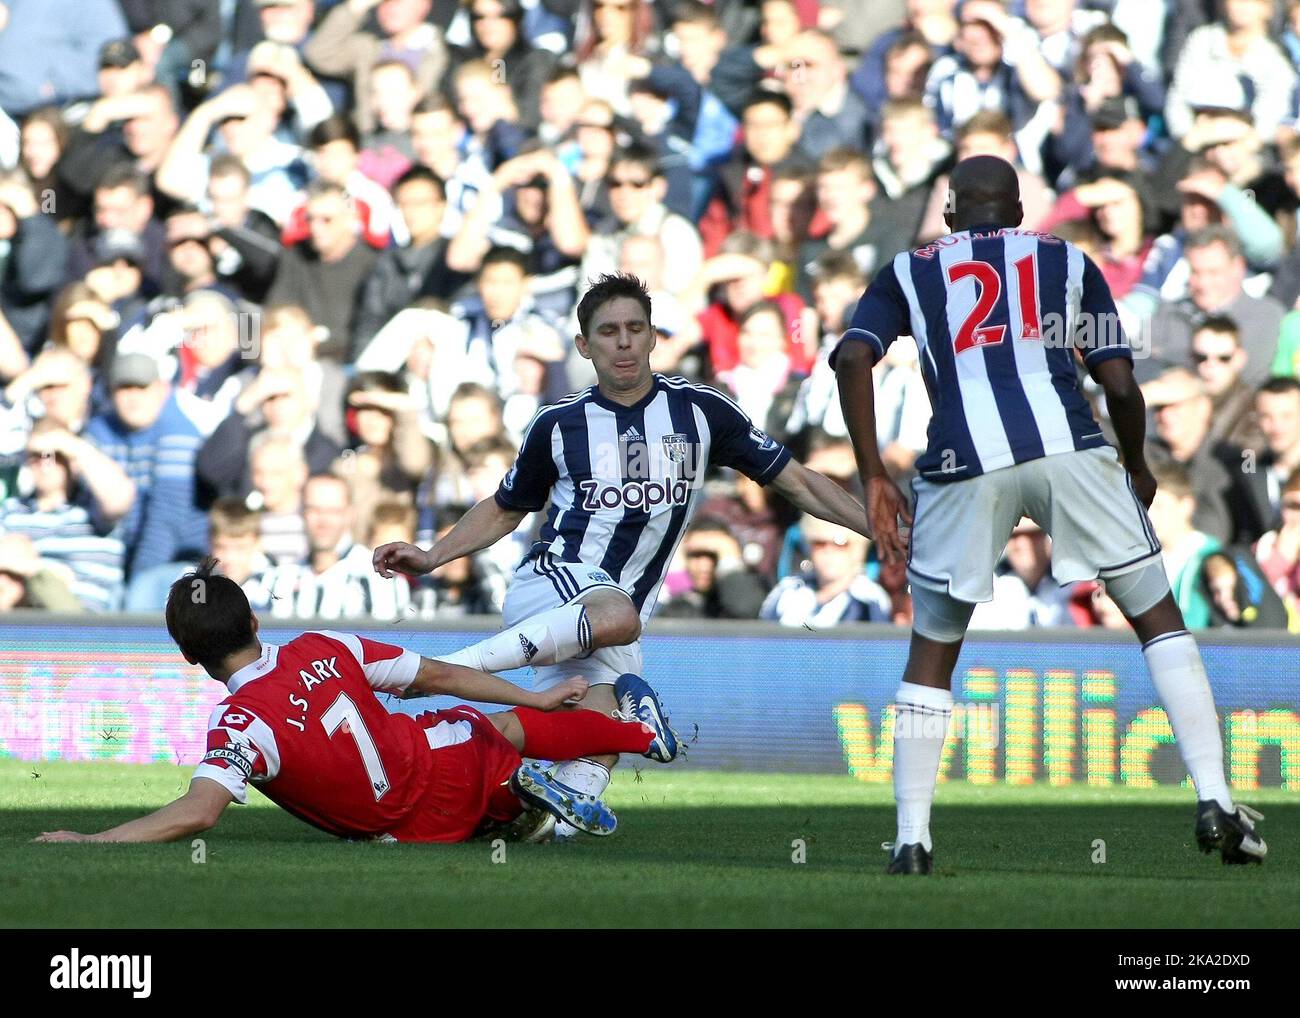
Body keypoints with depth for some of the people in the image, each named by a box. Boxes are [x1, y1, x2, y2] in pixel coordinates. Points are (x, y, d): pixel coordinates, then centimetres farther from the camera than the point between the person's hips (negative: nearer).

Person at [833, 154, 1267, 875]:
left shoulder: (909, 273, 22)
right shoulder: (1067, 262, 22)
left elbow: (852, 360, 4)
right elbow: (1119, 385, 13)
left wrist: (873, 478, 8)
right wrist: (1137, 468, 30)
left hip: (965, 464, 0)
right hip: (1068, 445, 0)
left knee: (931, 652, 17)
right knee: (1160, 619, 14)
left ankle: (911, 840, 9)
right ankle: (1214, 801, 3)